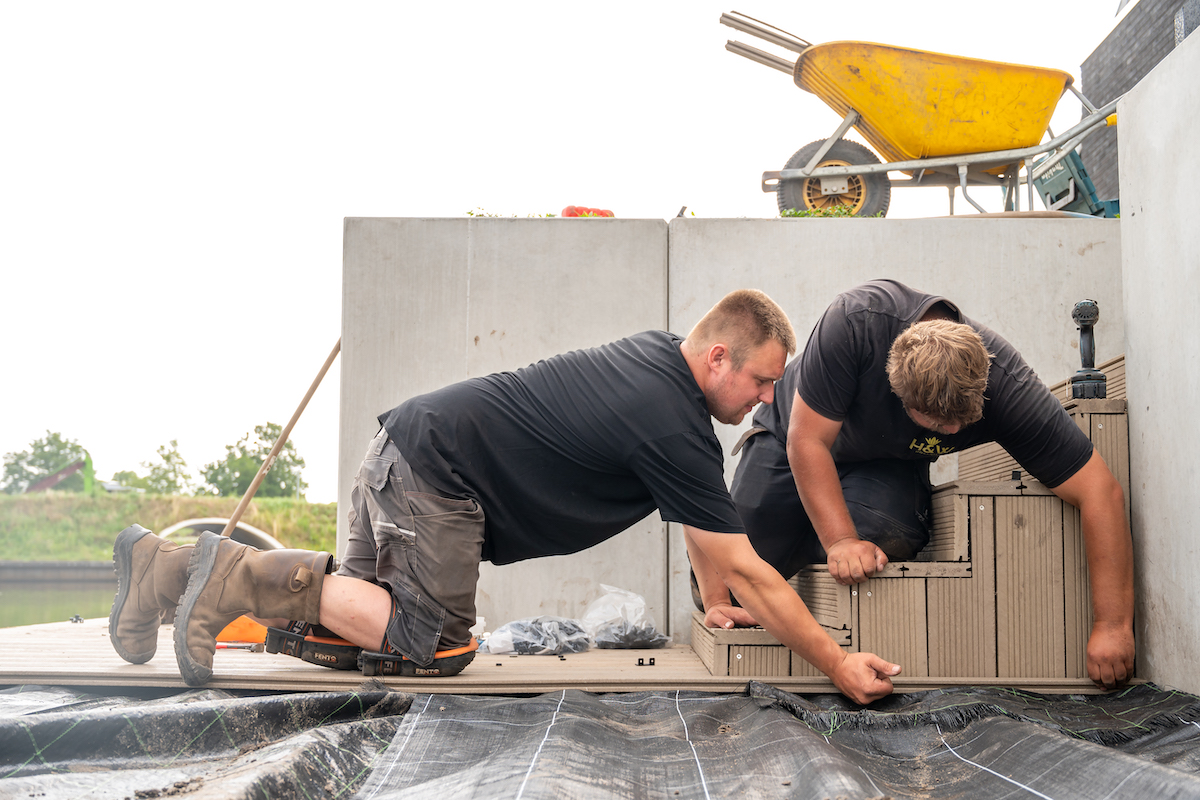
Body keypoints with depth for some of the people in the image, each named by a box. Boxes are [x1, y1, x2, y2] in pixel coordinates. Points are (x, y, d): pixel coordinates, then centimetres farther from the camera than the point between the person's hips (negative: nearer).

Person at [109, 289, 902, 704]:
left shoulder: (659, 353, 9)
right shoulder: (675, 430, -19)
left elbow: (708, 526, 21)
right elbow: (747, 572, -15)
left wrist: (717, 598, 23)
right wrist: (838, 663, -8)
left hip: (411, 442, 10)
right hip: (440, 470, -10)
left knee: (369, 605, 16)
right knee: (433, 644, -3)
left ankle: (167, 565, 13)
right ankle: (241, 576, -8)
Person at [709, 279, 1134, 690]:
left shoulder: (1006, 385, -32)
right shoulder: (856, 320, -38)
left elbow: (1102, 492, -29)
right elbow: (807, 441, -29)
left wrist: (1112, 626, -31)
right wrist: (841, 541, -37)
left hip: (888, 468, 1)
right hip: (794, 436, -1)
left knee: (883, 533, -34)